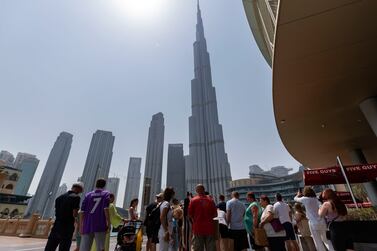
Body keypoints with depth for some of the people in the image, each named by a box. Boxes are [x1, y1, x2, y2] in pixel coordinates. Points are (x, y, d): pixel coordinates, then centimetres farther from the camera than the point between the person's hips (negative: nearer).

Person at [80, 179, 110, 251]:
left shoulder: (88, 195, 12)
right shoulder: (106, 194, 2)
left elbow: (82, 212, 7)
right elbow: (106, 209, -9)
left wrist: (81, 226, 13)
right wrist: (108, 223, -4)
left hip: (87, 226, 3)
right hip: (100, 226, -3)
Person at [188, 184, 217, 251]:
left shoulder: (193, 200, -6)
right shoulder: (210, 200, 1)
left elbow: (190, 214, -5)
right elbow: (215, 214, 5)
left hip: (198, 228, -2)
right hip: (209, 228, 2)